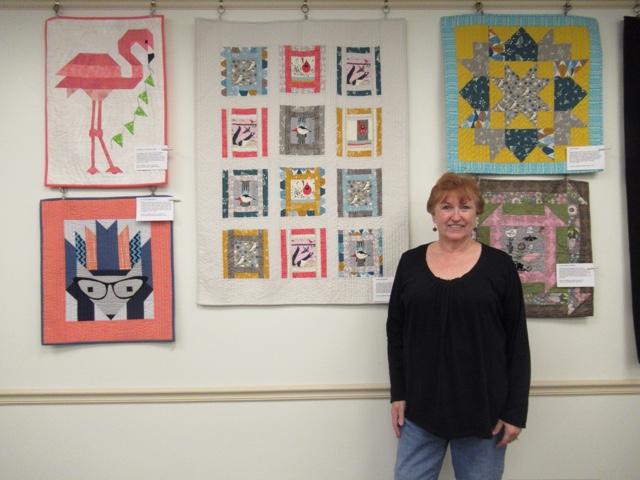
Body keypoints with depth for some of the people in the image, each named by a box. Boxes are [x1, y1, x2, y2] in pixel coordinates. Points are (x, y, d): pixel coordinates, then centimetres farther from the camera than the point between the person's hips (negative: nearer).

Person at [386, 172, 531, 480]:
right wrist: (398, 395, 3)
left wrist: (516, 411, -4)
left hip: (484, 411, -1)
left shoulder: (499, 265, -2)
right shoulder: (411, 262, 4)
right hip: (420, 408, 2)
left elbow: (518, 342, -1)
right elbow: (395, 333, 8)